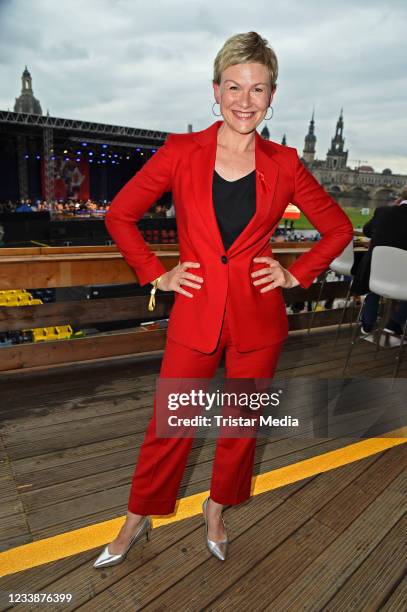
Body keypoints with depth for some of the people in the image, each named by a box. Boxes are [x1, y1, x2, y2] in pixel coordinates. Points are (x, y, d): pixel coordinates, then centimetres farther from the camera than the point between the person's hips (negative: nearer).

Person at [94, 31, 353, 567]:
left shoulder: (284, 164, 0)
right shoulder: (180, 152, -3)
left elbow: (339, 228, 10)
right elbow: (120, 215, 4)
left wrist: (297, 274, 0)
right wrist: (156, 273, -2)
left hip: (258, 318, 1)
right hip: (196, 313, -1)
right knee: (169, 426, 10)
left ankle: (217, 511, 44)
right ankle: (137, 521, 38)